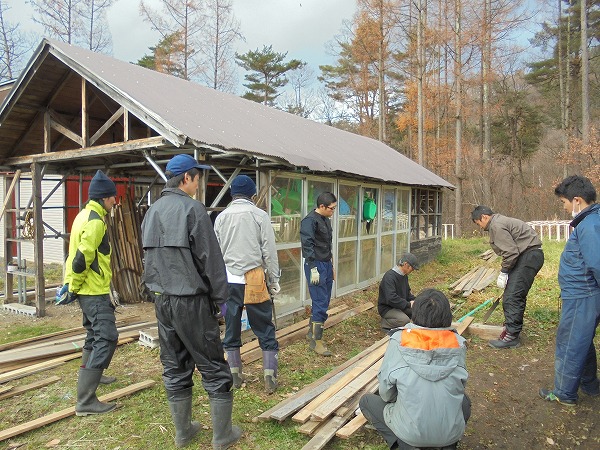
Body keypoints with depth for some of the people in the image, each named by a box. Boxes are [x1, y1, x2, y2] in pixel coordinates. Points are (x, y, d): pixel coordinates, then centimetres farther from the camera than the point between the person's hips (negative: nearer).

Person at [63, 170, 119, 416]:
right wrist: (73, 288, -14)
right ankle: (85, 400, -12)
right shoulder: (96, 221, -18)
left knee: (95, 334, 25)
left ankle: (91, 375, 44)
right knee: (107, 338, -12)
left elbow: (76, 252, 18)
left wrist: (69, 283, 20)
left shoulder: (85, 215, 14)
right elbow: (82, 257, -25)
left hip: (87, 290, 11)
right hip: (94, 291, -11)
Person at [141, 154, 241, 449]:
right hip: (191, 300, -7)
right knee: (213, 367, 4)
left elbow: (149, 258, 16)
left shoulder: (151, 212, 11)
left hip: (161, 300, 8)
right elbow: (210, 259, -14)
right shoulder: (192, 208, -13)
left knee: (174, 368, 16)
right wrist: (220, 299, -6)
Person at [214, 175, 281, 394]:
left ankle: (235, 376, 23)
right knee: (265, 329, 6)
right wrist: (274, 280, 4)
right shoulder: (259, 215, -4)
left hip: (228, 280, 3)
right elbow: (269, 251, -4)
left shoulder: (221, 217, 5)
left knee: (231, 329, 13)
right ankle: (270, 378, 8)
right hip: (253, 280, -3)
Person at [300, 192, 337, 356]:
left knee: (325, 301, 14)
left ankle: (311, 332, 29)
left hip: (327, 264, 9)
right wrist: (313, 269, -22)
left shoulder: (326, 220, 13)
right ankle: (316, 341, 4)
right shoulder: (310, 221, -14)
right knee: (320, 303, -7)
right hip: (316, 265, -9)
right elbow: (307, 245, -20)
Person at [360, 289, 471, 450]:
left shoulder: (399, 342, -14)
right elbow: (461, 385, 7)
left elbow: (385, 393, -5)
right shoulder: (458, 344, -7)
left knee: (366, 400, 20)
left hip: (411, 432, -3)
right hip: (452, 432, 3)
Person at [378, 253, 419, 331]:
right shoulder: (389, 277, -25)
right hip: (387, 308, -9)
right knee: (405, 320, -31)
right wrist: (408, 304, -27)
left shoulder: (404, 275, 6)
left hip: (400, 305, 9)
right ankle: (385, 323, -5)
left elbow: (407, 292, 19)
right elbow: (391, 298, -34)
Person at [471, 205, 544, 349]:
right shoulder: (498, 222, 18)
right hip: (529, 255, 11)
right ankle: (512, 327, 27)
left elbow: (511, 252, -20)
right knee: (516, 295, 17)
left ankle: (512, 336, -7)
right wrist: (506, 272, 17)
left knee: (512, 296, -11)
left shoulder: (497, 225, -15)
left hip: (529, 256, -11)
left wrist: (503, 272, -11)